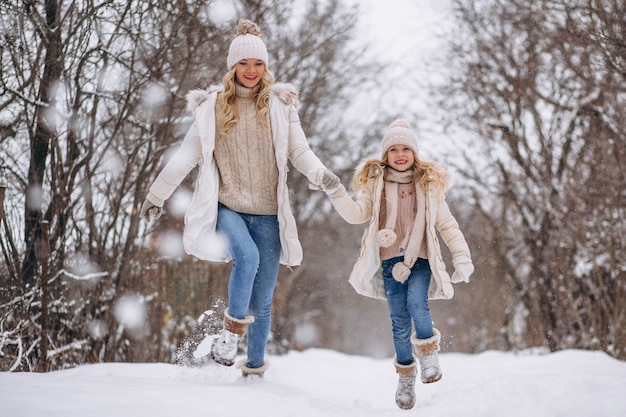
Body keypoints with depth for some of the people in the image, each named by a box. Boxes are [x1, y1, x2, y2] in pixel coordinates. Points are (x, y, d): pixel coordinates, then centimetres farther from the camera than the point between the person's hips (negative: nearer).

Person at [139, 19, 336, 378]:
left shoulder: (280, 105, 5)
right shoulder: (213, 106, 5)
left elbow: (300, 151, 1)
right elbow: (186, 156, 8)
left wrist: (321, 174, -19)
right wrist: (157, 195, 9)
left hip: (266, 213, 1)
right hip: (227, 207, -1)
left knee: (262, 301, 6)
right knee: (247, 257, -33)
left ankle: (255, 368, 22)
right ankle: (233, 328, -14)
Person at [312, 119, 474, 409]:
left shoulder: (428, 184, 5)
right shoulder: (375, 183, 5)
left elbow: (447, 224, 5)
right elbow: (357, 214, -2)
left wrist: (462, 257, -3)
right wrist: (334, 189, -14)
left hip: (421, 259, -1)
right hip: (391, 260, 1)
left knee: (417, 303, -26)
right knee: (399, 321, 1)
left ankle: (428, 351, 0)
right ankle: (406, 377, 19)